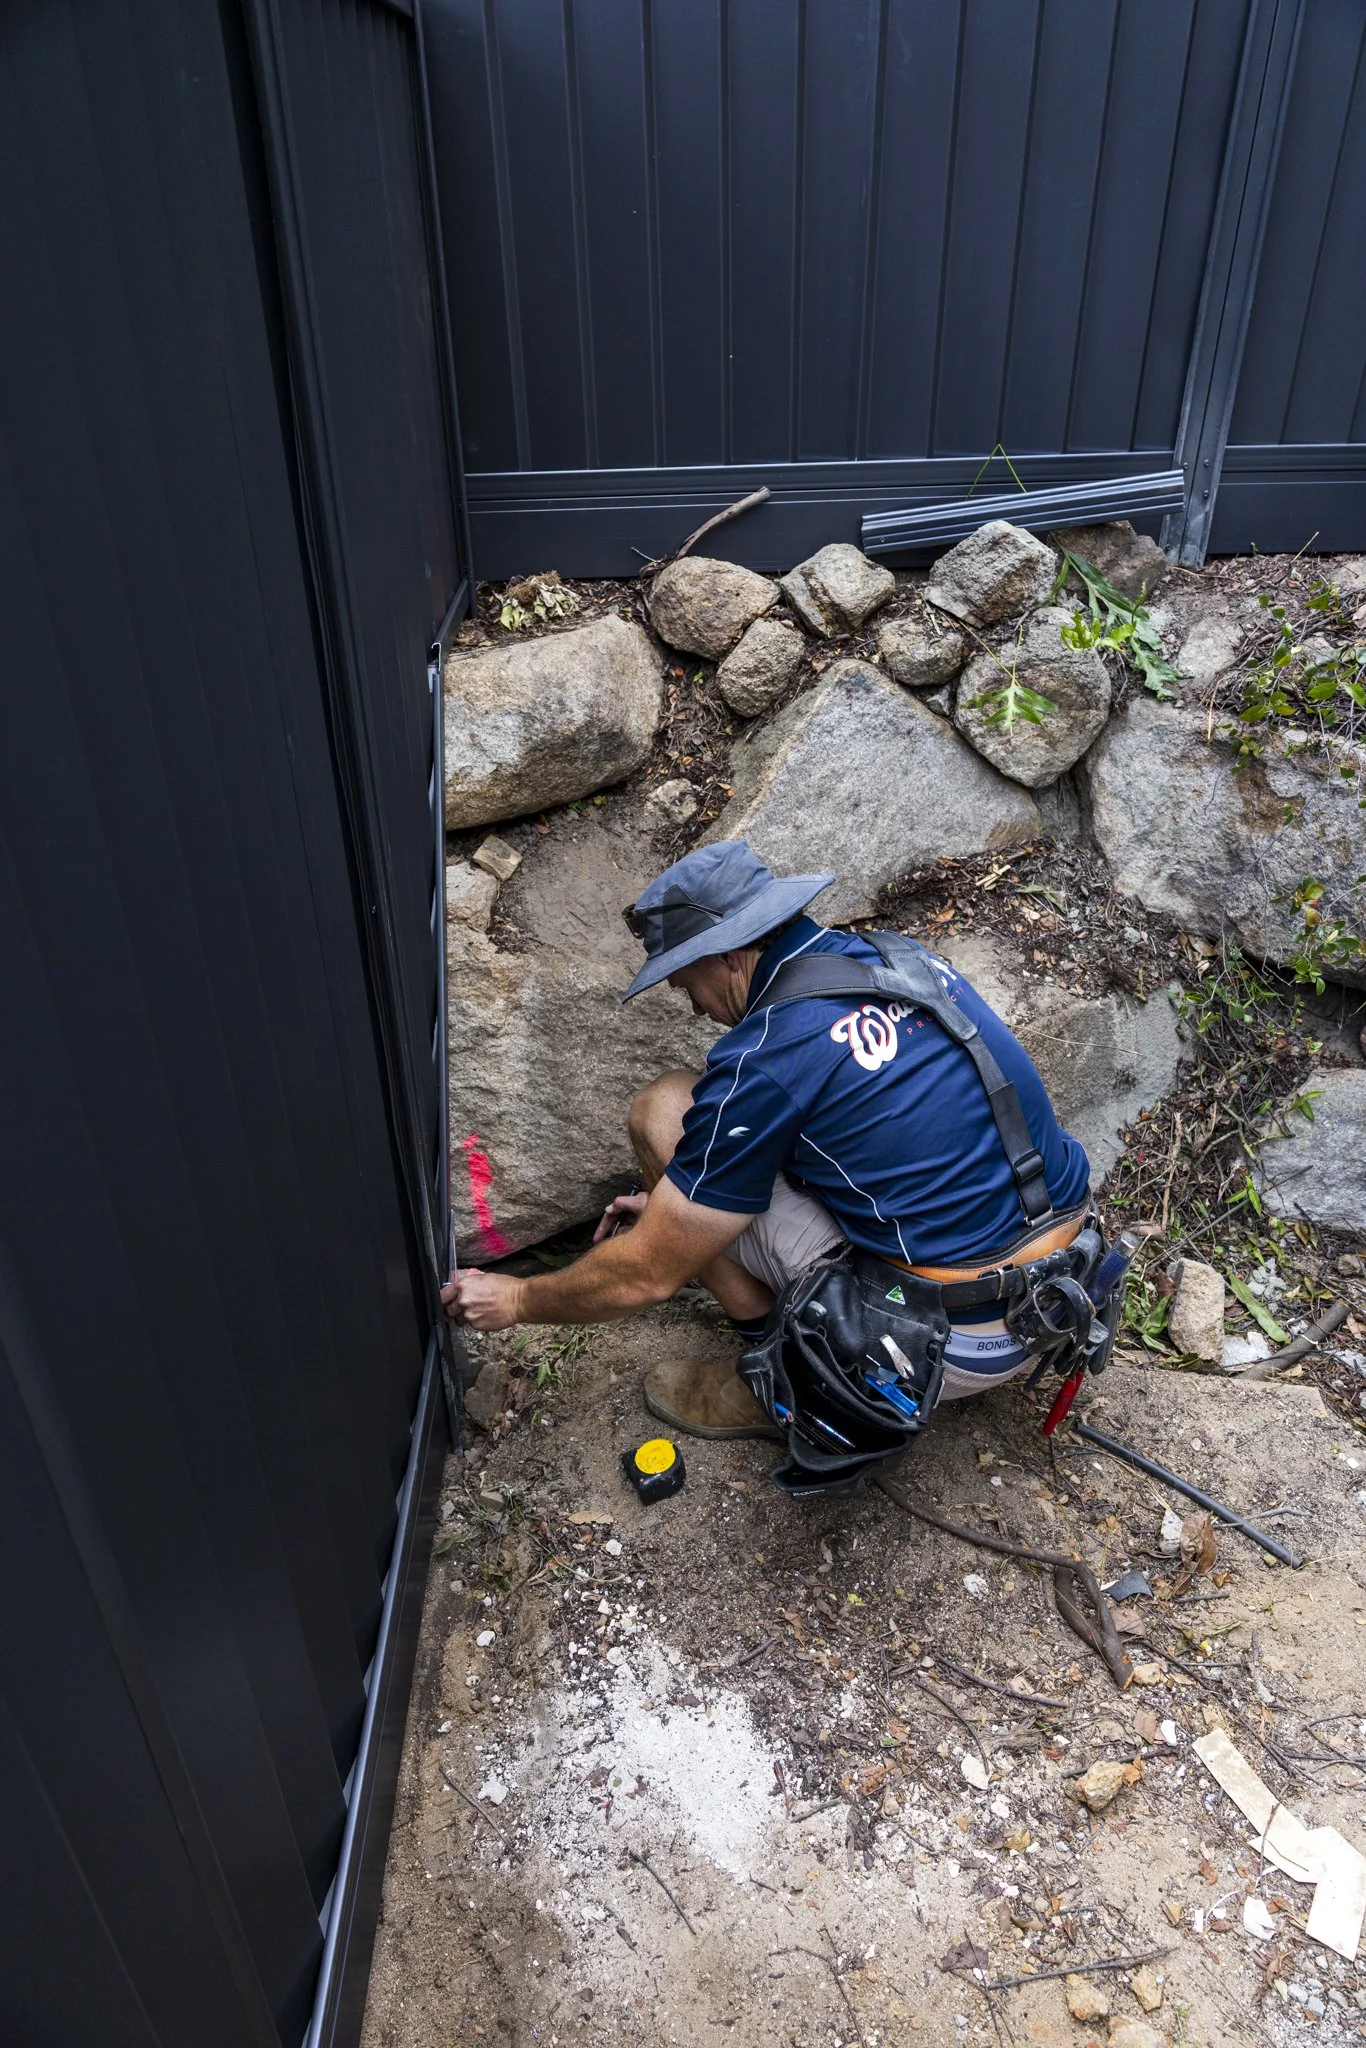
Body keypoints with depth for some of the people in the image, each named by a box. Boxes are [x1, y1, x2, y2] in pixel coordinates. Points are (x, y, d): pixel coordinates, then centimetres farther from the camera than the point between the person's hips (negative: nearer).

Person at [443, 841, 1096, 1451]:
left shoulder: (767, 1061, -19)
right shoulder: (905, 958, 5)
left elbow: (647, 1275, -9)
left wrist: (517, 1300, 9)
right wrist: (681, 1207, 25)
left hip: (961, 1344, -8)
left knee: (663, 1114, -5)